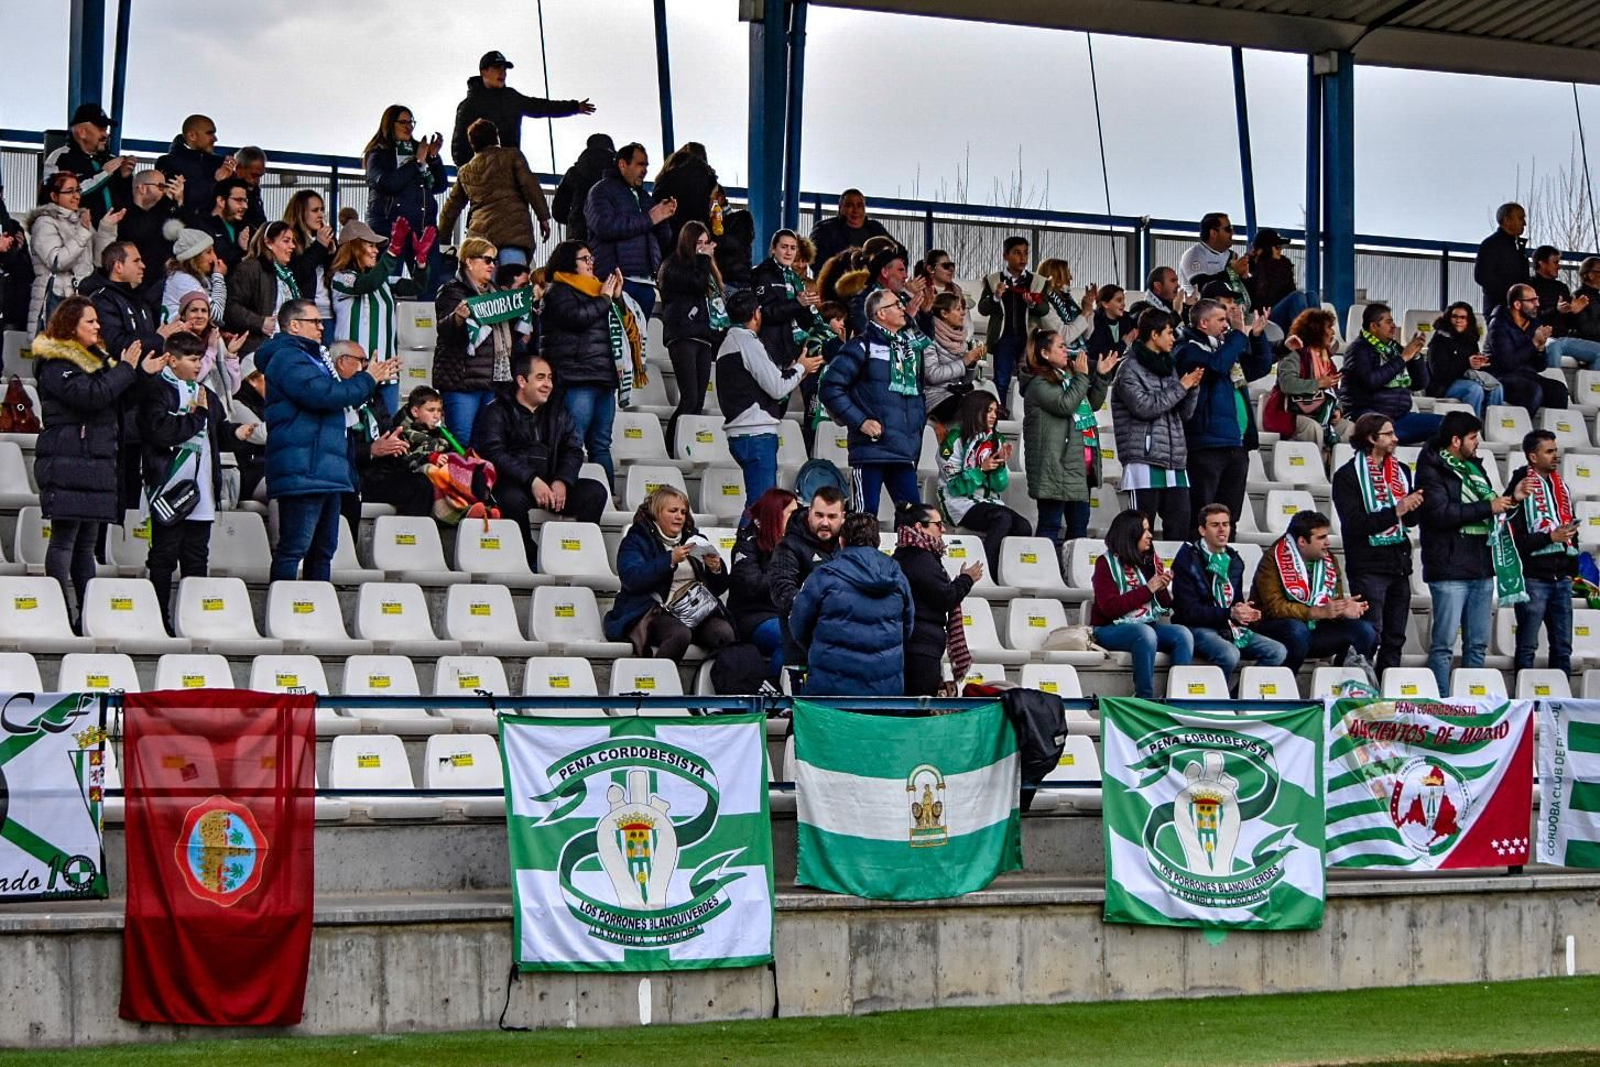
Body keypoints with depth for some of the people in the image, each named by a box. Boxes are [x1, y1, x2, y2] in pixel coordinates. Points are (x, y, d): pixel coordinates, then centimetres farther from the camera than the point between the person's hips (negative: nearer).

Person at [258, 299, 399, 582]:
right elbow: (323, 395, -21)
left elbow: (340, 396, 30)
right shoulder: (286, 358, -8)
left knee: (323, 549, 12)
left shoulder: (309, 358, 25)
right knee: (294, 547, -13)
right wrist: (367, 379, -9)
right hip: (303, 471, -11)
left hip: (325, 471, 11)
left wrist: (373, 376, 18)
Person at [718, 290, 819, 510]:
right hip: (757, 434, -10)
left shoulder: (728, 344, 19)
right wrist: (800, 369, 4)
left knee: (759, 501, 13)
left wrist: (792, 372, 18)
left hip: (739, 433, 10)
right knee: (760, 503, -12)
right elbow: (777, 388, -13)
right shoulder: (748, 342, -10)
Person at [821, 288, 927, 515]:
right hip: (872, 447, -7)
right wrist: (860, 421, -13)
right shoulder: (862, 347, -5)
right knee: (866, 514, -6)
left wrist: (919, 419, 14)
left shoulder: (912, 347, 18)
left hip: (905, 451, 7)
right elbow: (830, 388, -9)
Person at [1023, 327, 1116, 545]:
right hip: (1058, 464, -9)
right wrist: (1082, 376, -11)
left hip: (1082, 462, 9)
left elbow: (1094, 404, 24)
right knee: (1051, 524, -7)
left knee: (1079, 522, 12)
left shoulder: (1068, 375, 19)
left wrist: (1101, 376, 11)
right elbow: (1064, 405, -21)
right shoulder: (1038, 383, -8)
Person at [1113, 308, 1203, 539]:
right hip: (1145, 461, -7)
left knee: (1180, 524, 2)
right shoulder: (1130, 371, -3)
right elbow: (1145, 407, -16)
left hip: (1175, 463, 7)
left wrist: (1193, 387, 2)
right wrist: (1181, 387, -8)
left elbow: (1185, 413, 20)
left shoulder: (1169, 367, 20)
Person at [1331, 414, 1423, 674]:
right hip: (1368, 567, -6)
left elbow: (1412, 521, 14)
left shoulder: (1401, 471, 13)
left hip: (1399, 563, 6)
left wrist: (1414, 506, -9)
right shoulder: (1347, 476, -5)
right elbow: (1354, 524, -15)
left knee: (1395, 638, 8)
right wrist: (1396, 511, -20)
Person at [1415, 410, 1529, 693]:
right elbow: (1441, 513, -20)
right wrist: (1488, 507, -15)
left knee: (1478, 644, 11)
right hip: (1450, 571, -8)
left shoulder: (1474, 467, 19)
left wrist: (1513, 498, 10)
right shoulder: (1432, 470, -6)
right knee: (1444, 643, -5)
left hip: (1482, 569, 8)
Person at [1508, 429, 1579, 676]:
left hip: (1561, 578, 7)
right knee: (1527, 646, -1)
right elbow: (1513, 538, -15)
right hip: (1533, 578, -7)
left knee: (1563, 647, 8)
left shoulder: (1561, 487, 16)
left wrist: (1572, 568, 14)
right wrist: (1550, 537, -19)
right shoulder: (1522, 489, -8)